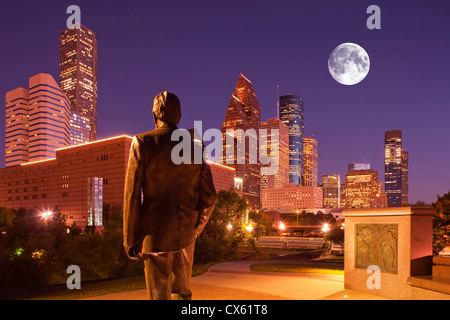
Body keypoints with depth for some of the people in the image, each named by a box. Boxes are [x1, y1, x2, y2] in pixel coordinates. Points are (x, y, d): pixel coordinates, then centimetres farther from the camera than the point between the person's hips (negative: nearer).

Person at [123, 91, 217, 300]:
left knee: (159, 294, 7)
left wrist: (130, 239, -3)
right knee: (182, 292, 21)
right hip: (186, 235, 4)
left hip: (156, 234, -3)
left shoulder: (142, 143, -7)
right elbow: (209, 197, 4)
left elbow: (132, 196, -10)